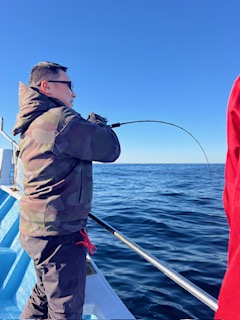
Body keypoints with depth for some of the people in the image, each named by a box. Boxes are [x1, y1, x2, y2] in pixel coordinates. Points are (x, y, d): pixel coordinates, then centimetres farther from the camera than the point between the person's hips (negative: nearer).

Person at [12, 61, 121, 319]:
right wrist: (97, 123, 3)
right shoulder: (59, 119, -19)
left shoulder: (31, 126, 11)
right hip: (59, 232, -10)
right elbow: (111, 150, -15)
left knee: (44, 295, 27)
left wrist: (90, 126, 16)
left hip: (36, 228, 10)